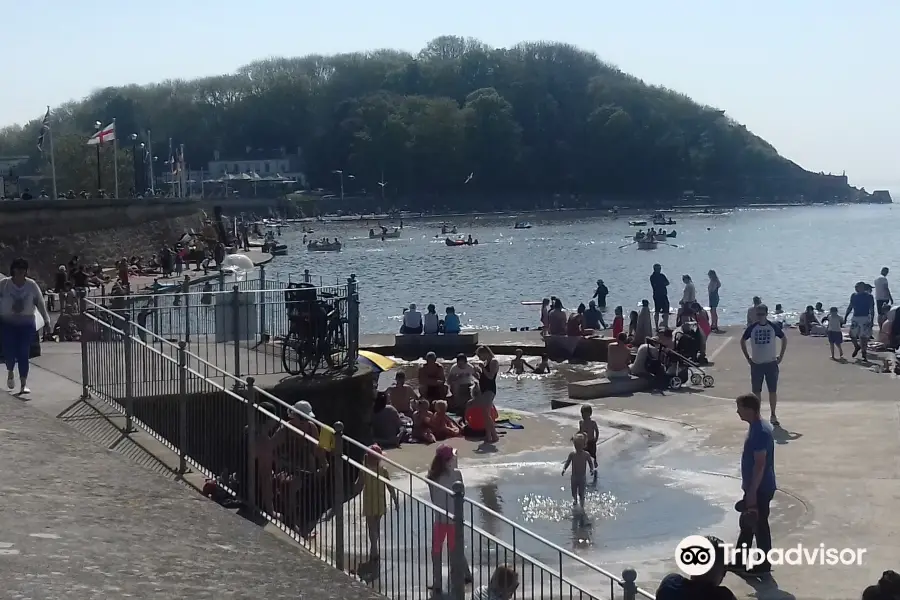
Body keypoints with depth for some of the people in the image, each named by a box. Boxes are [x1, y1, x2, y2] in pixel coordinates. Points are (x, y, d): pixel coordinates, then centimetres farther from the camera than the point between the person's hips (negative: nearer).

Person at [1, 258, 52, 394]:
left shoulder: (32, 285, -2)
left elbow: (41, 304, 3)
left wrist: (47, 322, 1)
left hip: (27, 324, 1)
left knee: (24, 354, -3)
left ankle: (23, 384, 2)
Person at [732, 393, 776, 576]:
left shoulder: (760, 432, -24)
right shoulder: (756, 427, 7)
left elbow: (760, 465, -24)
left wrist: (752, 492, -22)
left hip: (761, 489, -10)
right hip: (756, 487, 10)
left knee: (759, 525, 3)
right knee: (746, 523, 20)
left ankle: (763, 566, 15)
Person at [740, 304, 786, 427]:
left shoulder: (773, 327, -3)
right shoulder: (752, 328, -2)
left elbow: (784, 339, 10)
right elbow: (743, 341, 10)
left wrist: (781, 356, 4)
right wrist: (748, 357, 4)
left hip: (771, 363, -1)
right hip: (756, 364, 1)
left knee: (773, 390, 0)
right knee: (756, 391, 4)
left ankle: (773, 415, 9)